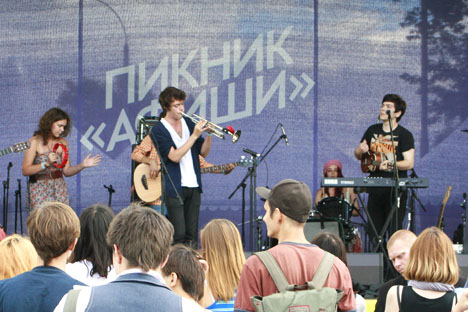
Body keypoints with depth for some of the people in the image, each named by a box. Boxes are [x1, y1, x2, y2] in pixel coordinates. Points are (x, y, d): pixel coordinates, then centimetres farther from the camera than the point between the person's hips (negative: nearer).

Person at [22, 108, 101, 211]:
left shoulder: (62, 142, 7)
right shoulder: (35, 141, -6)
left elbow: (67, 171, 8)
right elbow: (25, 171, -13)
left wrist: (82, 166, -8)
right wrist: (46, 164, -23)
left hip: (59, 189, 4)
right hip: (39, 190, -4)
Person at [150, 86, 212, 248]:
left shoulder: (188, 123, 11)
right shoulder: (158, 130, -7)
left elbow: (203, 152, 14)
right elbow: (175, 156, -19)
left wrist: (208, 135, -5)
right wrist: (195, 135, -20)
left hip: (193, 186, 6)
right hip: (175, 188, -6)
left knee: (192, 235, 6)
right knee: (178, 235, -10)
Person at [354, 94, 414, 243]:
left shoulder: (404, 135, -3)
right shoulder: (372, 131, 12)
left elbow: (409, 163, -11)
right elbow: (358, 156, 21)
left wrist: (390, 164, -27)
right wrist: (360, 151, -2)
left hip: (396, 191, -5)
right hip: (375, 190, 5)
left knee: (395, 232, -9)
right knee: (375, 233, 5)